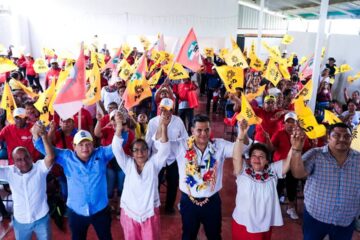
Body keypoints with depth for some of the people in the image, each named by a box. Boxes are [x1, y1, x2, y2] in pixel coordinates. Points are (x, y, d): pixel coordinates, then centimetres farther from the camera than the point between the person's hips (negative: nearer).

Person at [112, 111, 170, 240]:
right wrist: (119, 126, -33)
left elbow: (164, 149, -22)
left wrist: (164, 127, -39)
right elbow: (117, 149, -17)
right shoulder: (128, 164, -4)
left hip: (150, 212, -1)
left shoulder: (154, 163, -7)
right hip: (129, 212, 1)